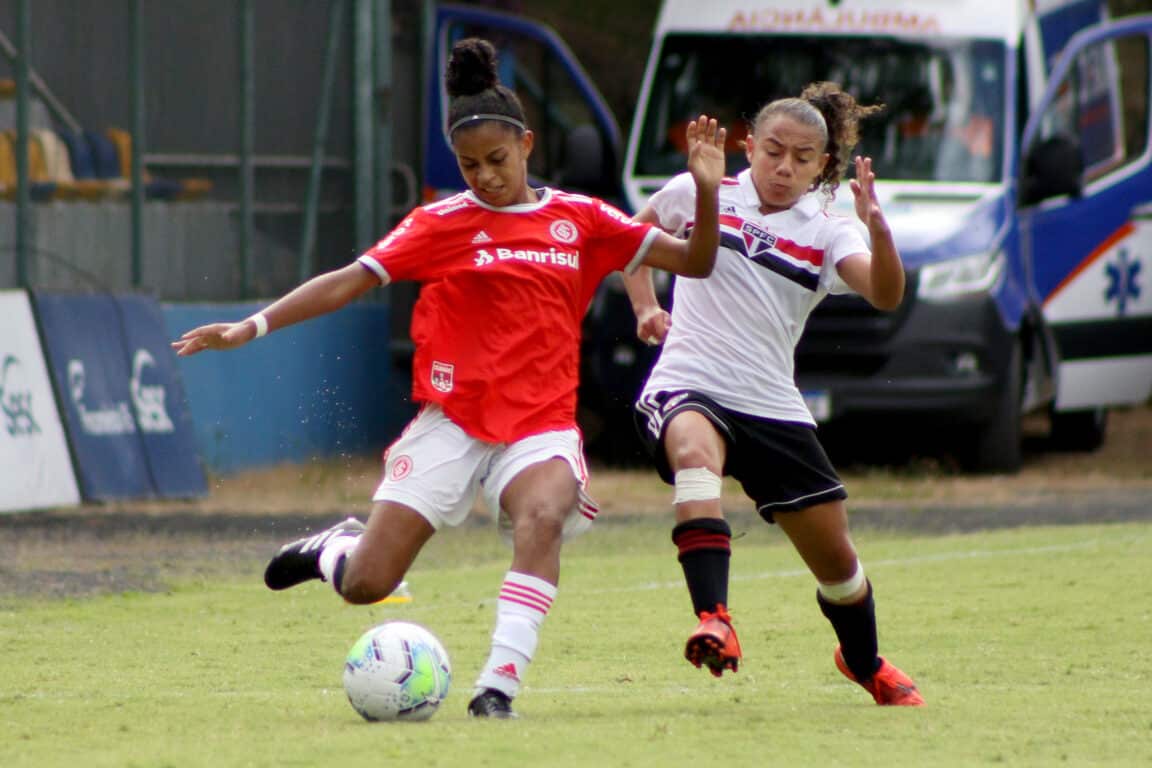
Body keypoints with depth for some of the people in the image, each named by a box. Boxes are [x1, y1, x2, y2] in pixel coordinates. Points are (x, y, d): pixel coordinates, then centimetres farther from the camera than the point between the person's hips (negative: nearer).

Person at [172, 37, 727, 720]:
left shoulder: (579, 220, 7)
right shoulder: (443, 224, 2)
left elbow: (695, 262, 10)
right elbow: (350, 281, -2)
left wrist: (707, 190, -8)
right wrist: (253, 327, -10)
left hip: (542, 426, 0)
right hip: (452, 422, 0)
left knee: (544, 514, -36)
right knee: (365, 585, -5)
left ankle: (499, 684, -36)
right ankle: (337, 547, 32)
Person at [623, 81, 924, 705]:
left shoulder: (825, 232, 3)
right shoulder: (699, 194, 3)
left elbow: (885, 296, -16)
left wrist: (877, 228, -33)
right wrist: (645, 306, 7)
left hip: (772, 407, 3)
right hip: (685, 388, -3)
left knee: (837, 559, 9)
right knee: (695, 450, -40)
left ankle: (865, 663, 41)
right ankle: (714, 620, -51)